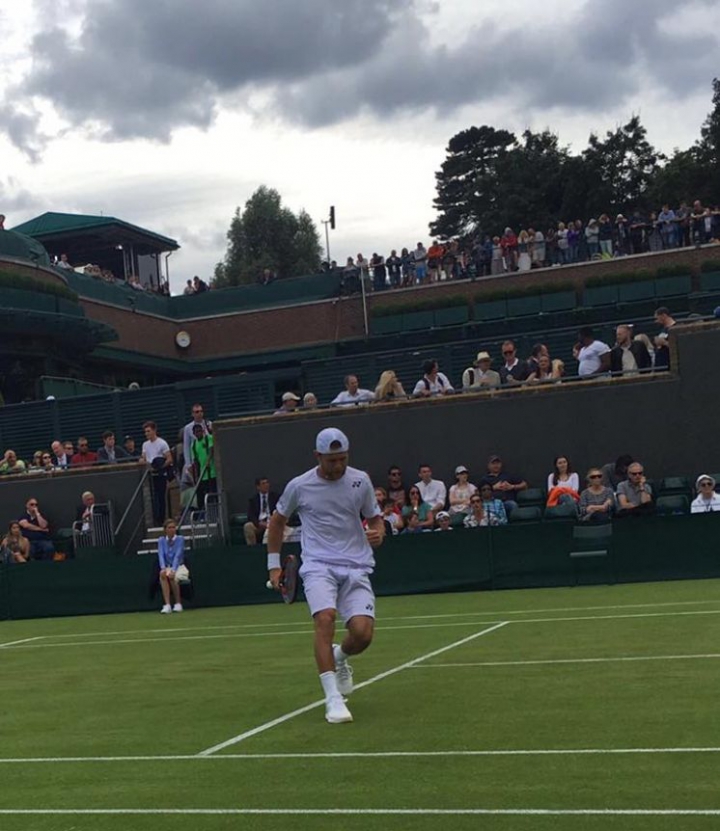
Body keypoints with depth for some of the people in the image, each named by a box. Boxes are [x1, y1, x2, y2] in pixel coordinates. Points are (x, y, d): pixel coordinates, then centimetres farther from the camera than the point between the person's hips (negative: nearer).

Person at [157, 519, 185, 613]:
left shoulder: (180, 539, -1)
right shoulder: (161, 541, 8)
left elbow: (178, 555, -15)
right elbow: (161, 555, -8)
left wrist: (173, 570, -31)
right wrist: (163, 568, -29)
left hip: (178, 567, -2)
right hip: (167, 567, 2)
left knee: (172, 576, -36)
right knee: (163, 574, -35)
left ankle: (178, 604, -24)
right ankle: (167, 605, -42)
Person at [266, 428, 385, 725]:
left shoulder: (360, 480, 3)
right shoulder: (299, 486, 0)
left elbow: (375, 518, 15)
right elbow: (277, 521, 17)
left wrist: (378, 533, -9)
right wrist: (274, 564, 15)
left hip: (356, 567, 2)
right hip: (318, 566, -2)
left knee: (363, 633, -15)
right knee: (325, 618, -28)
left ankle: (340, 657, 23)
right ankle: (333, 698, -23)